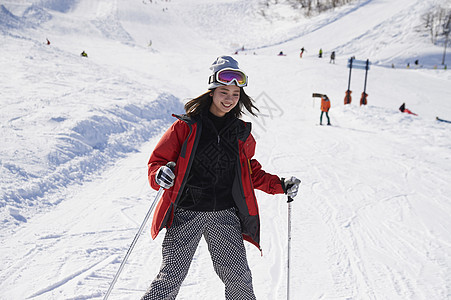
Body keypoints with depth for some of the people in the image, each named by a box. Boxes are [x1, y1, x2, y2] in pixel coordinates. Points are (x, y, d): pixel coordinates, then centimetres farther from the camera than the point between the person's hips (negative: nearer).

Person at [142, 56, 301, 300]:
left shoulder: (241, 133, 11)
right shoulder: (186, 126, -1)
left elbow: (250, 172, 23)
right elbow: (157, 160, 2)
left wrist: (280, 185, 11)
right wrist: (160, 176, -21)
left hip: (225, 216, 3)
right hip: (186, 213, -3)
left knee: (239, 278, -3)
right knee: (172, 276, -8)